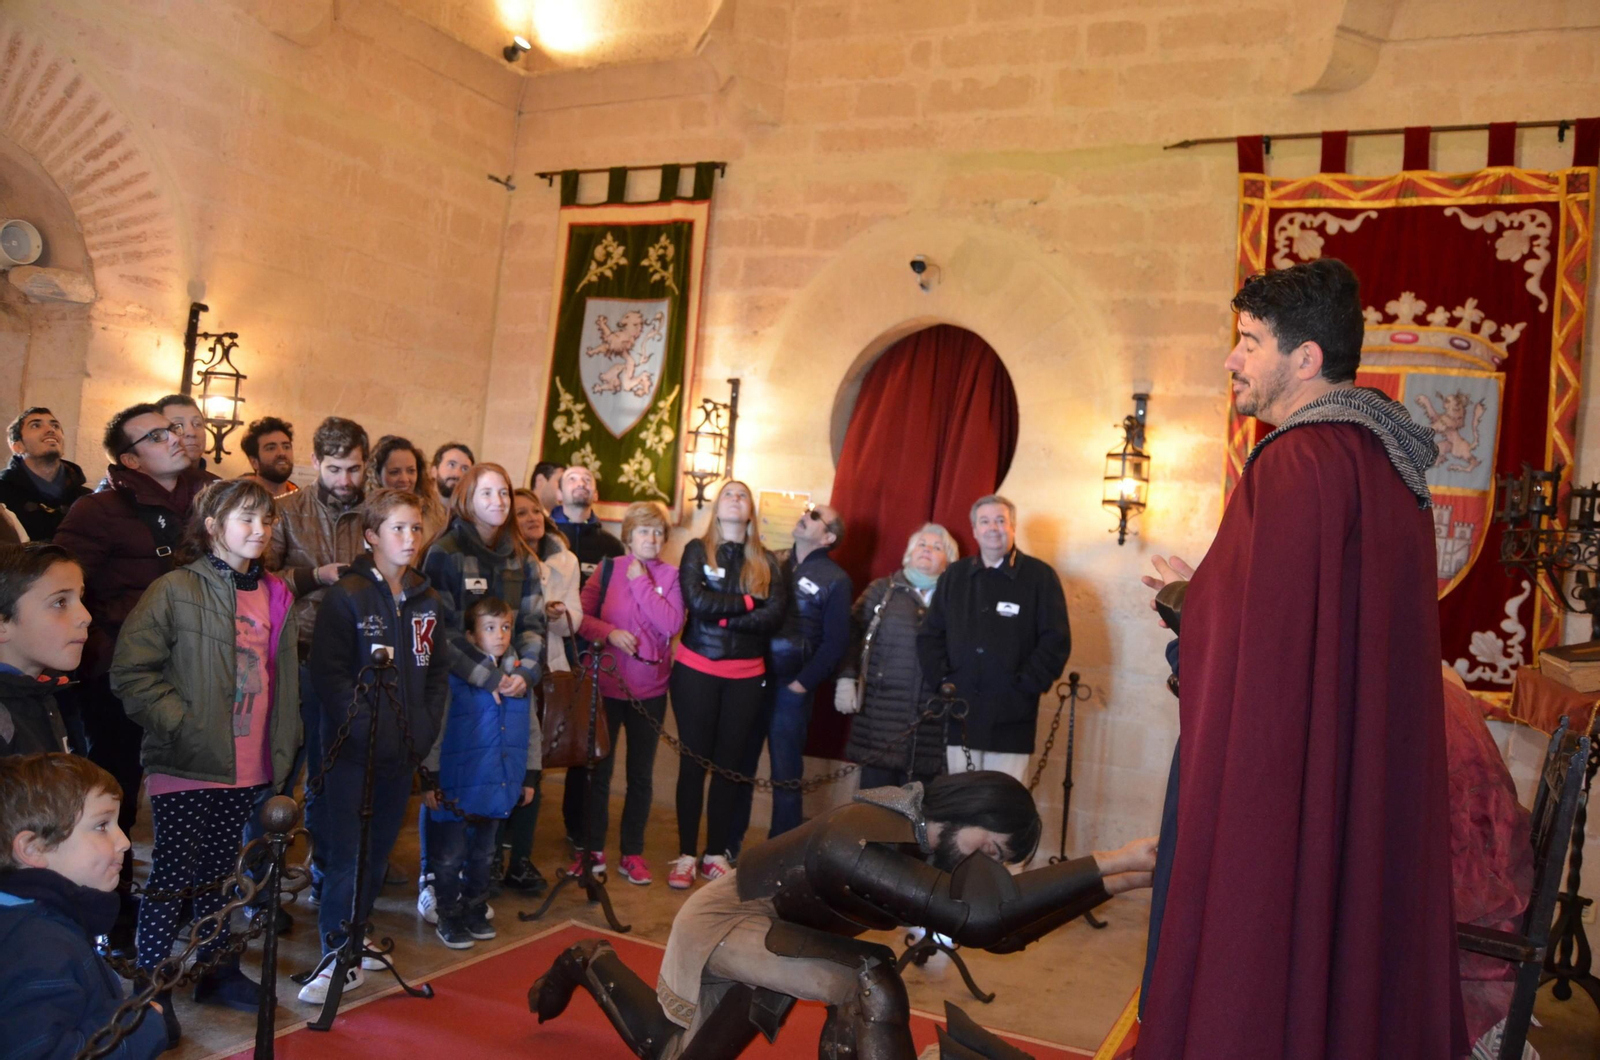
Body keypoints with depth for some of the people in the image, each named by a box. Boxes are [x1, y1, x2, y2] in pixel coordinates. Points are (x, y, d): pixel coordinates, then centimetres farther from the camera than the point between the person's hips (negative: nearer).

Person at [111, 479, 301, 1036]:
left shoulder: (275, 597, 9)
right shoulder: (175, 590, -7)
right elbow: (131, 673, -10)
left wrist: (282, 751, 12)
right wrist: (183, 725, -15)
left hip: (248, 768, 5)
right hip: (186, 766, -5)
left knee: (220, 871, 17)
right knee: (172, 875, 3)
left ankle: (216, 967, 31)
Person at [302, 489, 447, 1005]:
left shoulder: (427, 600, 10)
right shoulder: (347, 596, -7)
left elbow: (438, 671, 13)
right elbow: (328, 672, -12)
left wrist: (427, 726, 2)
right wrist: (363, 723, -17)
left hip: (404, 749, 5)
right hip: (354, 749, -5)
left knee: (378, 850, 14)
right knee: (347, 855, -4)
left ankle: (353, 938, 29)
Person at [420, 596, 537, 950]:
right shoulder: (454, 676, -13)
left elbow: (532, 730, 12)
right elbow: (434, 731, -11)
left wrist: (531, 776, 11)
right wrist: (430, 780, -12)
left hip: (499, 787, 5)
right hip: (457, 788, -5)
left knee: (482, 855, 19)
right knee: (449, 858, 7)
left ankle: (475, 911, 34)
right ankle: (449, 918, 22)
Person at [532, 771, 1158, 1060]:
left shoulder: (925, 837, -11)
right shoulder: (862, 842, -39)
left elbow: (1001, 929, -11)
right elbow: (975, 915, -52)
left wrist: (1119, 881, -18)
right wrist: (1111, 862, -50)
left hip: (769, 932, 9)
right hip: (724, 920, -9)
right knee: (869, 982, -26)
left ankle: (593, 966, 38)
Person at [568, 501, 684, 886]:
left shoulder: (670, 575, -1)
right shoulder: (609, 569, -1)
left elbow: (672, 624, -14)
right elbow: (580, 615, -2)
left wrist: (642, 583, -14)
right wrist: (609, 632, -19)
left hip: (650, 689, 1)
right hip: (606, 684, 0)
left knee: (641, 774, 10)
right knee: (599, 770, 8)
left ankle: (632, 853, 22)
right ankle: (593, 850, 21)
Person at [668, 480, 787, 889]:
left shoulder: (765, 561, 8)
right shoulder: (697, 550, 3)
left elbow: (775, 614, -7)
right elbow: (696, 600, -14)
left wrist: (721, 616, -13)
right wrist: (747, 603, -9)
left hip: (746, 675, 2)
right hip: (697, 670, -2)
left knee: (730, 764, 7)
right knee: (694, 762, 3)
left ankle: (717, 853, 18)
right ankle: (686, 855, 12)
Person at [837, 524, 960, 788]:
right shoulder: (882, 590, 10)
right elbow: (852, 634, 5)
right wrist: (847, 679, -5)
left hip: (930, 716, 0)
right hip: (881, 709, 0)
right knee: (875, 791, 2)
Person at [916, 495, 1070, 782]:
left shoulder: (1040, 576, 1)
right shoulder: (954, 575, 13)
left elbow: (1056, 640, -3)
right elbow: (929, 635, 13)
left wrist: (1027, 685, -9)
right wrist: (941, 679, 0)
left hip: (1011, 717, -3)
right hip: (960, 713, 4)